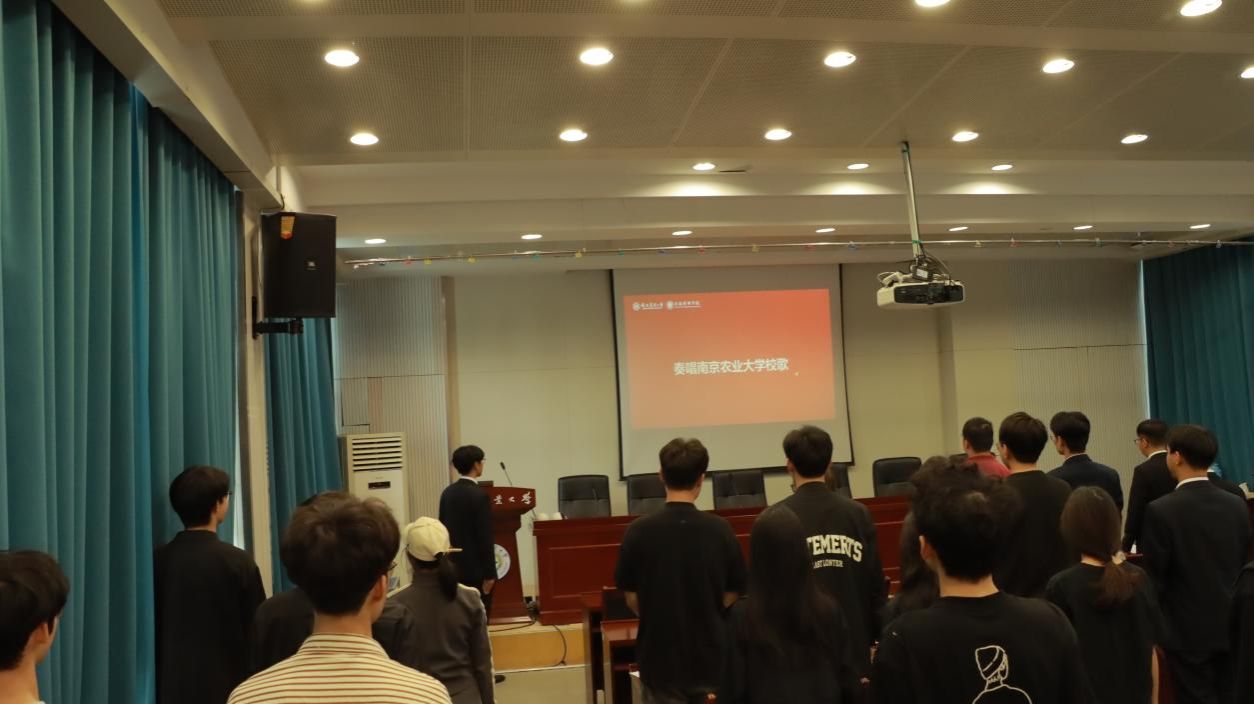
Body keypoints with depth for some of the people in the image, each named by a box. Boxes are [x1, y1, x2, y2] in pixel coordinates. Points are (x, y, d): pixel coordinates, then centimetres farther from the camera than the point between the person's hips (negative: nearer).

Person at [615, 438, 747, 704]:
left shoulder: (639, 531, -12)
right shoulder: (720, 529, -10)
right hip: (711, 652, 1)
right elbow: (733, 594, 0)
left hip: (660, 654, -1)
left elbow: (631, 597, -3)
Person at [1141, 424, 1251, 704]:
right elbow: (1243, 564, 9)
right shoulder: (1237, 505, 0)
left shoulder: (1161, 510, -18)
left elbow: (1155, 577, -13)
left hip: (1189, 630, -5)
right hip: (1232, 626, 5)